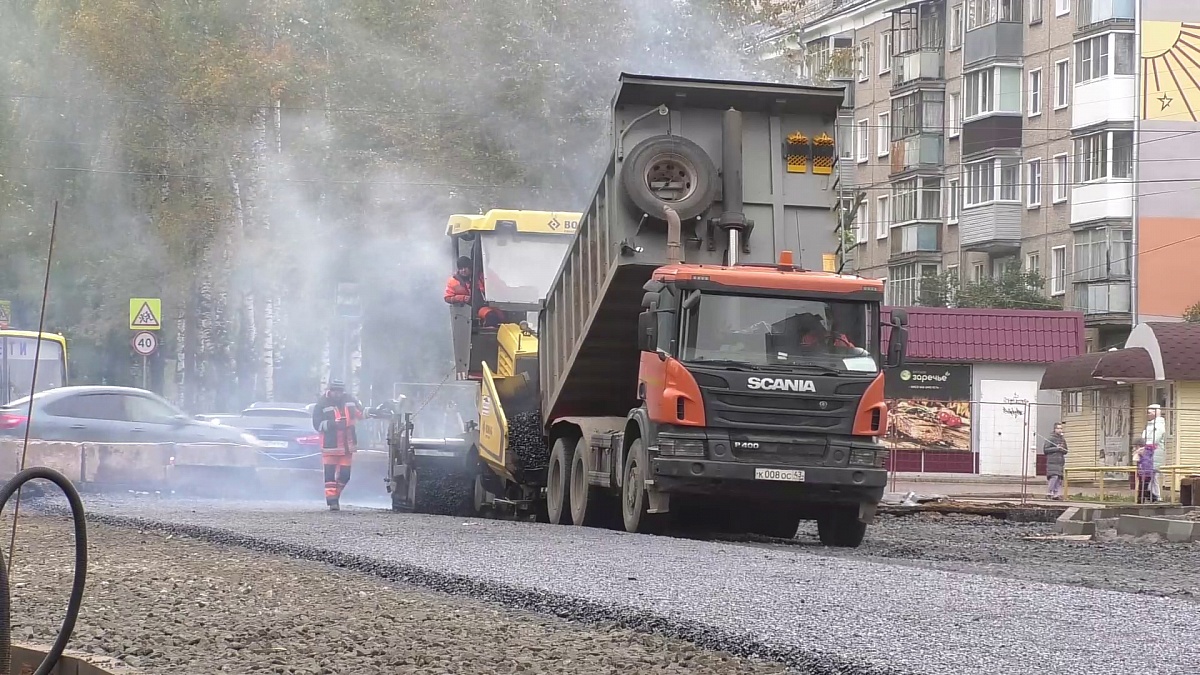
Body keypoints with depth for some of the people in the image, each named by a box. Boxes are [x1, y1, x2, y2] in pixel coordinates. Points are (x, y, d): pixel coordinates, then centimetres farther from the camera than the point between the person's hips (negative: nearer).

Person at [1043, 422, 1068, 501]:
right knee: (1054, 477, -15)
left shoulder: (1063, 440, 17)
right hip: (1052, 462, -6)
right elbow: (1045, 450, -6)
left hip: (1060, 462, 6)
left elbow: (1065, 451, 23)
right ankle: (1051, 493, -8)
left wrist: (1062, 449, -1)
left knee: (1059, 479, 0)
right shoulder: (1051, 439, -2)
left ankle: (1057, 494, 0)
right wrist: (1056, 448, -12)